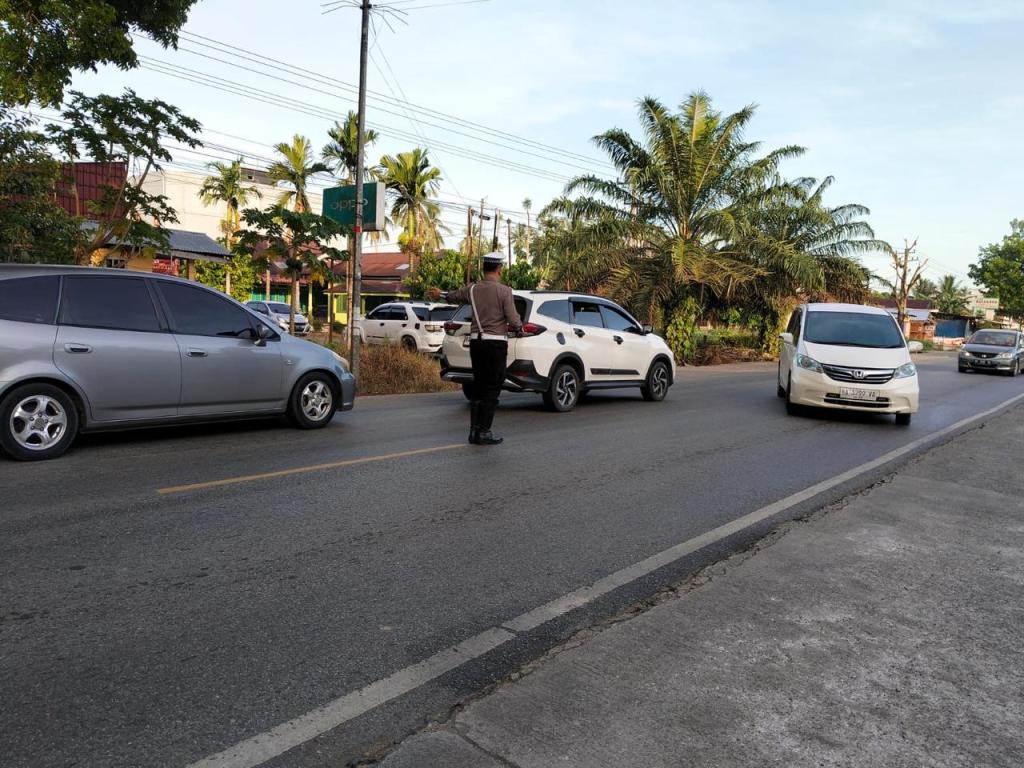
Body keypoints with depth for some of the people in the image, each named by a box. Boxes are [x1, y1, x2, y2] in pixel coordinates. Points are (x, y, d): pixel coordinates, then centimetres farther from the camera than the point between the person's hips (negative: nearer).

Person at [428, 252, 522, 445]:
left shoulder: (472, 289, 6)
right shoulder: (504, 291, -10)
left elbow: (453, 295, 27)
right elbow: (514, 321, -13)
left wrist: (439, 294, 50)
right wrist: (517, 327, 12)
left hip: (476, 341, 6)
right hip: (496, 343, -6)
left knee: (478, 387, 13)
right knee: (492, 389, 0)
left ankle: (474, 430, 14)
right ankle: (484, 432, 0)